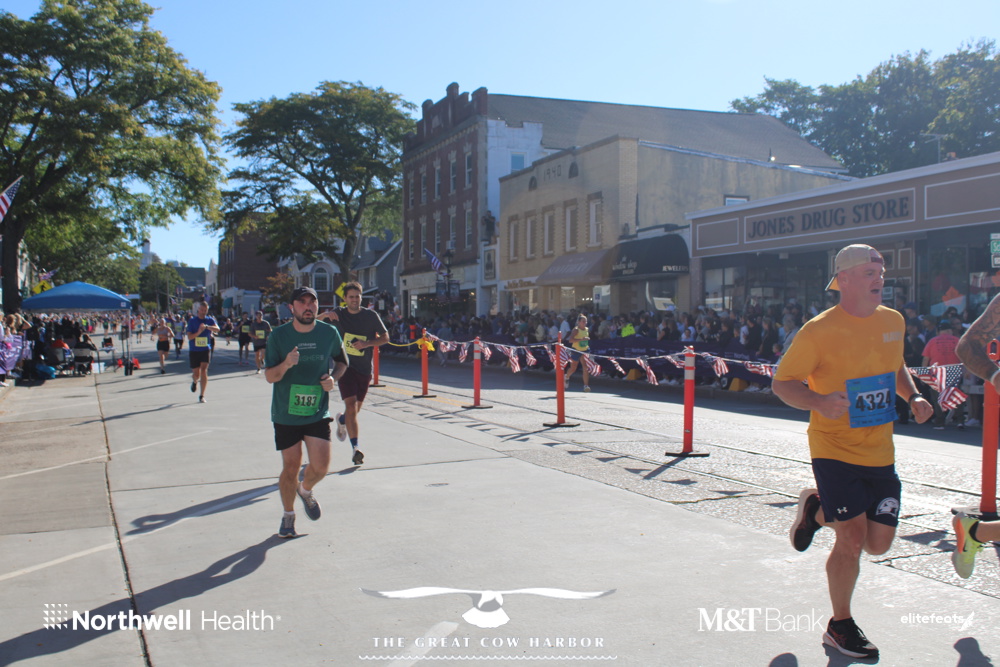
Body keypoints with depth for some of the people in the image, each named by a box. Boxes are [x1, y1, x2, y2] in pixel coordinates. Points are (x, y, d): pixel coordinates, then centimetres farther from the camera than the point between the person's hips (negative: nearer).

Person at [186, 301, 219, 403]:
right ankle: (194, 382, 43)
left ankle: (202, 395, -7)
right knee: (196, 374, 4)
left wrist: (206, 326, -37)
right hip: (194, 350, 0)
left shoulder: (210, 320, 1)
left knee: (204, 370, -13)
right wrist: (199, 332, -25)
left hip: (206, 350, 0)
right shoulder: (192, 321, -2)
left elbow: (217, 329, -19)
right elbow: (189, 337, -8)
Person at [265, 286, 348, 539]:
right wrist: (286, 364, -27)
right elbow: (269, 376, -6)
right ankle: (288, 515, 28)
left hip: (318, 412, 1)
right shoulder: (279, 335, -7)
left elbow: (341, 361, 14)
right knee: (290, 467, 3)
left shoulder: (329, 333, -3)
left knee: (320, 466, -7)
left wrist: (333, 378, -7)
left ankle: (305, 491, 30)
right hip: (286, 414, -1)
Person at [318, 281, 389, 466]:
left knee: (356, 407, 14)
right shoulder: (339, 314, 1)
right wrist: (325, 315, -21)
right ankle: (355, 447, -15)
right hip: (346, 366, -2)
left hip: (364, 368, 2)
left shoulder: (371, 316, -2)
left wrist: (366, 343, -17)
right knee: (351, 405, -16)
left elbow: (385, 337, 0)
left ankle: (342, 419, 49)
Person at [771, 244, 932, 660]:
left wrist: (913, 396, 3)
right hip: (835, 450, -6)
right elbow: (781, 383, -10)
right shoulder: (818, 331, -15)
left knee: (879, 544, 7)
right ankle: (840, 627, 16)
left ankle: (817, 509, 36)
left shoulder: (893, 321, 5)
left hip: (880, 453, 6)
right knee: (852, 539, -8)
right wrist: (819, 401, -28)